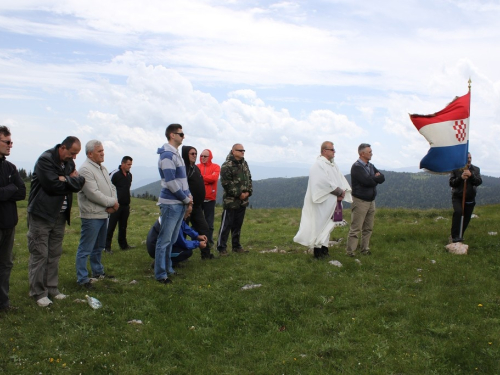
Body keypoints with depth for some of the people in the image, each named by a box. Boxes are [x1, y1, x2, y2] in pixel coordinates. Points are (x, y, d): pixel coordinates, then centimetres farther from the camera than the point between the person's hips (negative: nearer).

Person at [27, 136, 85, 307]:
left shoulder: (69, 163, 9)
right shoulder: (45, 160, -14)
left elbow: (79, 183, 0)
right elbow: (52, 185, -23)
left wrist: (65, 179, -17)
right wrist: (70, 180, -8)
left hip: (60, 216, 7)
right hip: (42, 215, -7)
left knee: (54, 254, 11)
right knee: (39, 254, -1)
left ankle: (51, 288, 20)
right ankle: (38, 292, 7)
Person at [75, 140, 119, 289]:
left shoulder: (102, 168, 14)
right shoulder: (85, 169, -16)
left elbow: (112, 187, 14)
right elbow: (93, 194, -22)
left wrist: (113, 203, -5)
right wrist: (112, 202, -13)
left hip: (104, 214, 9)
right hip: (92, 216, -9)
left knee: (99, 247, 21)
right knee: (85, 249, -1)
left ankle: (97, 271, 35)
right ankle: (82, 278, 6)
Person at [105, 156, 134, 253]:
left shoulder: (129, 175, 11)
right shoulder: (114, 174, -12)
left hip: (126, 205, 7)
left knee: (123, 227, 14)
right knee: (111, 226, -2)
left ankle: (123, 245, 23)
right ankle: (107, 247, 4)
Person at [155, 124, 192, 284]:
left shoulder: (176, 154, 15)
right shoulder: (167, 155, -14)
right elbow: (171, 182, -19)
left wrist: (188, 195, 6)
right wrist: (186, 199, -10)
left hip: (180, 203, 9)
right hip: (171, 203, -9)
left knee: (172, 239, 17)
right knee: (165, 240, -2)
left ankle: (168, 268, 27)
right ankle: (161, 274, 4)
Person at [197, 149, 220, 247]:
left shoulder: (215, 167, 2)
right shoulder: (196, 167, 8)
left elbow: (214, 177, -15)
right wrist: (207, 179, -16)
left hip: (209, 198, -2)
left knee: (209, 223, 5)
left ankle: (209, 242, 14)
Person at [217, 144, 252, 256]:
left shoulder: (244, 164, 14)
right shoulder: (227, 166, -13)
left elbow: (249, 179, 17)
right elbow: (226, 183, -19)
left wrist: (248, 191, 0)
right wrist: (238, 194, -16)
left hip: (243, 200, 7)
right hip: (230, 201, -7)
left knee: (238, 225, 14)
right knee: (226, 225, -4)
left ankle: (236, 246, 24)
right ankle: (221, 247, 4)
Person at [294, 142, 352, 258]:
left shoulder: (333, 165, 14)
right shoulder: (318, 165, -13)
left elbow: (341, 179, 10)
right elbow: (325, 183, -23)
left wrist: (342, 192, -9)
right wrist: (339, 192, -15)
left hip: (333, 202, 9)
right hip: (322, 202, -9)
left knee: (328, 225, 12)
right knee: (320, 225, -3)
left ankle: (324, 249, 20)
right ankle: (318, 252, 3)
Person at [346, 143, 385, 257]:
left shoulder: (370, 166, 14)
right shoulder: (356, 167, -13)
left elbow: (382, 178, 5)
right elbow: (367, 181, -24)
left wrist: (373, 178, -13)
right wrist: (376, 178, -5)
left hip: (371, 201, 8)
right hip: (360, 201, -8)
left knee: (368, 228, 13)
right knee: (355, 229, -7)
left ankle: (365, 249, 22)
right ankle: (350, 252, -2)